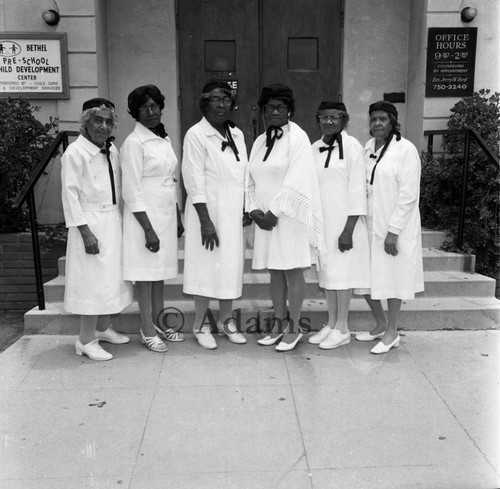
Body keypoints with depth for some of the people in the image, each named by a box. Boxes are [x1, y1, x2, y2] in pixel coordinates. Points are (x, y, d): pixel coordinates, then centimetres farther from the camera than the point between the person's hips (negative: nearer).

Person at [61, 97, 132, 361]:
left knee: (110, 277, 14)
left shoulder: (111, 150, 9)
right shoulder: (75, 153, -11)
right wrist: (85, 232, -19)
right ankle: (86, 340, 11)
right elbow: (70, 195, -14)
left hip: (113, 221, 7)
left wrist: (118, 220, 7)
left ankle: (103, 329, 31)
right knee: (93, 280, -2)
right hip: (91, 223, -7)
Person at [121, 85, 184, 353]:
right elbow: (132, 191, -15)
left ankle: (159, 322, 26)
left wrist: (178, 218, 15)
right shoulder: (134, 142, -11)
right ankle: (147, 330, 13)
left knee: (161, 270, 14)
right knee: (145, 273, 1)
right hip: (144, 216, -7)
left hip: (167, 213, 7)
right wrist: (148, 229, -19)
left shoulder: (164, 139, 12)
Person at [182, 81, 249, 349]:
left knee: (231, 266, 11)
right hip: (208, 209, -6)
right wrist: (205, 220, -18)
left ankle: (226, 321, 27)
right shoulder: (196, 134, -8)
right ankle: (201, 325, 17)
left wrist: (245, 209, 8)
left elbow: (243, 175, 14)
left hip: (233, 212, 6)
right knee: (207, 267, 0)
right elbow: (194, 180, -14)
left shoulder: (237, 134, 11)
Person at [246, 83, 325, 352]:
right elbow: (251, 181, 13)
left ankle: (294, 327, 11)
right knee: (275, 271, 10)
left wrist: (274, 211, -16)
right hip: (265, 216, 6)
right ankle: (279, 323, 21)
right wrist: (254, 209, -2)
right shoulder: (260, 141, 14)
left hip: (289, 216, -6)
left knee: (292, 270, 0)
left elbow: (295, 182, -14)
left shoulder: (297, 137, -6)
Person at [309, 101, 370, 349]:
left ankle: (342, 329, 13)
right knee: (326, 273, 10)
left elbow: (357, 189, -11)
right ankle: (331, 324, 23)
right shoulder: (314, 148, 9)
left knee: (342, 272, -1)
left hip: (344, 222, -5)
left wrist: (348, 229, -16)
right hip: (321, 222, 6)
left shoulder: (352, 146, -8)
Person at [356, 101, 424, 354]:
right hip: (369, 224, 6)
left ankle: (392, 332, 21)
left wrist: (393, 231, -18)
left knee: (392, 277, 4)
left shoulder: (406, 150, -10)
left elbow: (408, 195, -14)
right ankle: (381, 323, 31)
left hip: (395, 226, -6)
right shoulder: (367, 148, 9)